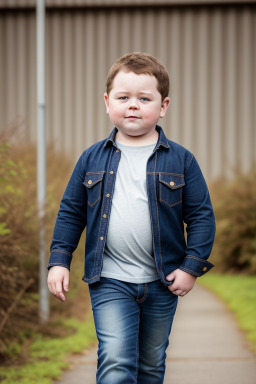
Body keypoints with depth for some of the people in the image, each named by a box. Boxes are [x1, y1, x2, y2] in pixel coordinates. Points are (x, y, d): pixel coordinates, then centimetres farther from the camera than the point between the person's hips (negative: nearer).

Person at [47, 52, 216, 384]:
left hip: (162, 283, 1)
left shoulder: (181, 160, -1)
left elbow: (201, 215, 1)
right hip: (110, 282, -1)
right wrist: (59, 259, 2)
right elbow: (71, 212, 9)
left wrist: (192, 266, -6)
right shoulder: (92, 159, 2)